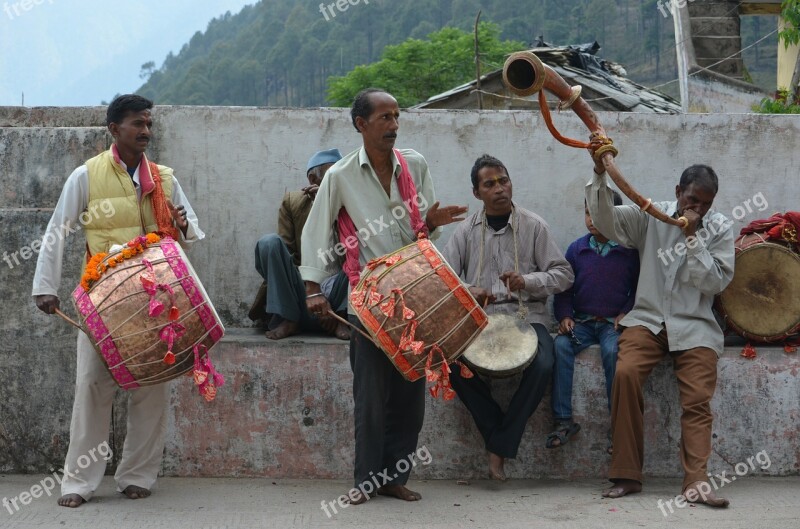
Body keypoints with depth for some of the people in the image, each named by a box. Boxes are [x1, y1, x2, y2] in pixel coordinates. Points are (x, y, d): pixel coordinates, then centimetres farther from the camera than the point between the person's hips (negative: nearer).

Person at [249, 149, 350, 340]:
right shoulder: (292, 201, 5)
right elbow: (286, 252, 2)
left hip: (335, 293, -1)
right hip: (300, 292, 1)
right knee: (269, 242, -21)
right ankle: (287, 318, -14)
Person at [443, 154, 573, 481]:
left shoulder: (533, 226, 3)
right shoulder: (467, 231, 8)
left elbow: (563, 275, 1)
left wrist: (527, 281, -17)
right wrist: (468, 292, -17)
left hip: (527, 314, -1)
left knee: (542, 366, -31)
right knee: (453, 362, -28)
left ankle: (499, 447, -16)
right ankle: (500, 435, -9)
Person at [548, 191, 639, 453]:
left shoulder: (630, 251, 2)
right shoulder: (576, 249, 8)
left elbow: (639, 288, 6)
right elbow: (564, 289, 11)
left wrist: (626, 313, -10)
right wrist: (564, 316, -5)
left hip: (614, 323, -2)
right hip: (582, 321, 2)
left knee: (613, 350, -35)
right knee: (561, 345, -29)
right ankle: (563, 420, -26)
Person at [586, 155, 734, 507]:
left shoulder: (720, 229, 4)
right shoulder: (650, 216, 5)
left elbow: (715, 283, -4)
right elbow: (605, 220, -8)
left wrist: (693, 237, -12)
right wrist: (600, 176, -22)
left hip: (694, 326, 1)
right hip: (647, 319, 0)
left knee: (698, 401, -18)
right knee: (625, 374, -26)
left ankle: (696, 482, -22)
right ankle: (627, 475, -21)